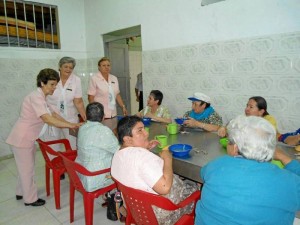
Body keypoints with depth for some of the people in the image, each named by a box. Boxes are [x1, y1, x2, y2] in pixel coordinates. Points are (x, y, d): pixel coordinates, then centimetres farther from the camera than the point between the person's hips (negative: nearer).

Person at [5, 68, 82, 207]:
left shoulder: (41, 97, 9)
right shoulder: (36, 97, -23)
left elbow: (53, 114, 9)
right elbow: (47, 119, -35)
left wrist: (70, 124, -2)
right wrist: (71, 125, -35)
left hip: (27, 138, 10)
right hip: (22, 139, -10)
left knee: (26, 167, 23)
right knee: (27, 169, 6)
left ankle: (21, 192, 42)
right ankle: (30, 199, 23)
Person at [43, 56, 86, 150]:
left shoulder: (76, 80, -5)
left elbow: (78, 102, -7)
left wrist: (85, 117, -16)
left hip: (70, 118, 1)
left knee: (73, 145, 6)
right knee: (53, 147, 6)